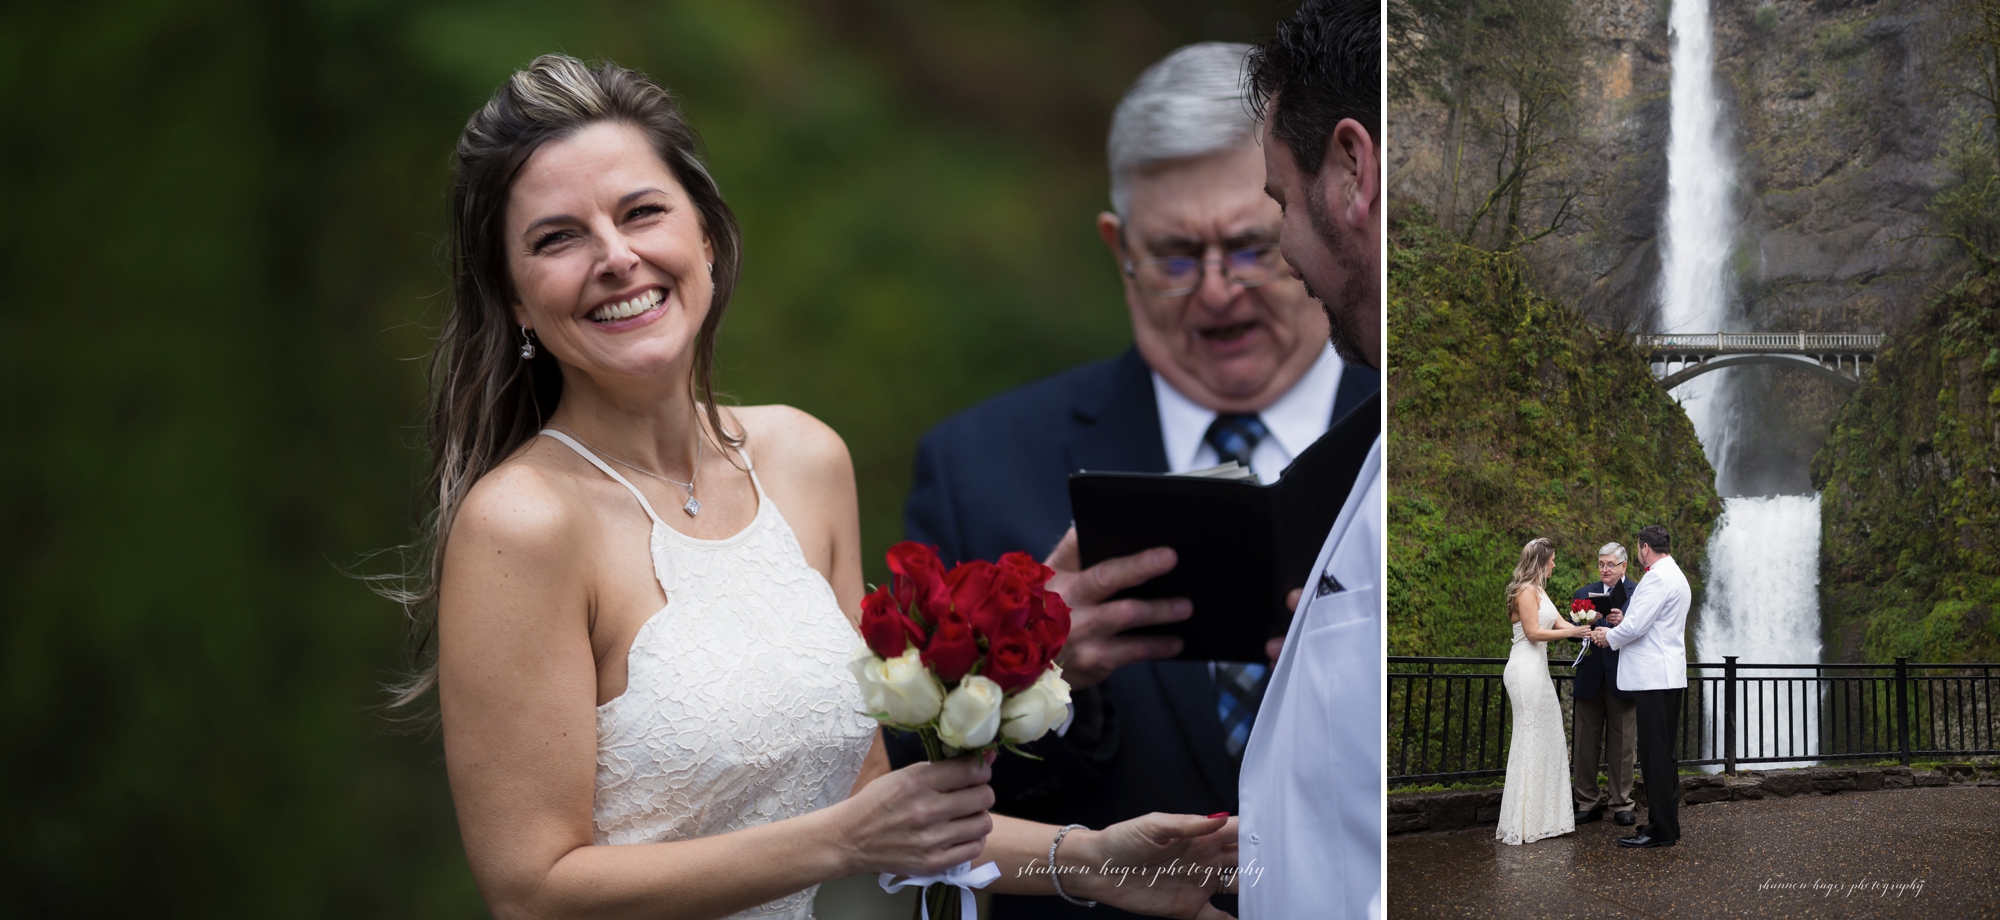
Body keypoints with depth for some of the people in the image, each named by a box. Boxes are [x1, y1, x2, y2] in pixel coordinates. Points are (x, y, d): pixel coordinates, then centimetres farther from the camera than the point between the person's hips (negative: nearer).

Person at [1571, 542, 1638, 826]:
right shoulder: (1584, 594, 11)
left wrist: (1624, 622, -26)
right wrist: (1586, 623, -15)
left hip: (1621, 680, -3)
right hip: (1589, 680, 3)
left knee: (1621, 745, 3)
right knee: (1585, 744, 5)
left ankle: (1621, 805, 12)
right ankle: (1589, 803, 14)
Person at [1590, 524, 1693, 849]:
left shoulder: (1658, 578, -15)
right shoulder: (1675, 576, 19)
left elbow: (1635, 626, -18)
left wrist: (1609, 637, 0)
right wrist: (1614, 631, 15)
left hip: (1655, 678, -11)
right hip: (1668, 677, 11)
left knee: (1657, 755, -8)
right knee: (1662, 753, 14)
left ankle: (1662, 831, -7)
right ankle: (1666, 823, 19)